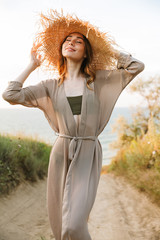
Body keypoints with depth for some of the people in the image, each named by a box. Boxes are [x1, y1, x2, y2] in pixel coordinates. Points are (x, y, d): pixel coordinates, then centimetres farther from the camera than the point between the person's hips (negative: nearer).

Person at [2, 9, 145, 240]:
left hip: (88, 156, -2)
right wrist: (32, 65, 7)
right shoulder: (51, 86, 5)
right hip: (61, 154, 2)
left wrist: (106, 47, 4)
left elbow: (137, 66, -3)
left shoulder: (97, 80, 3)